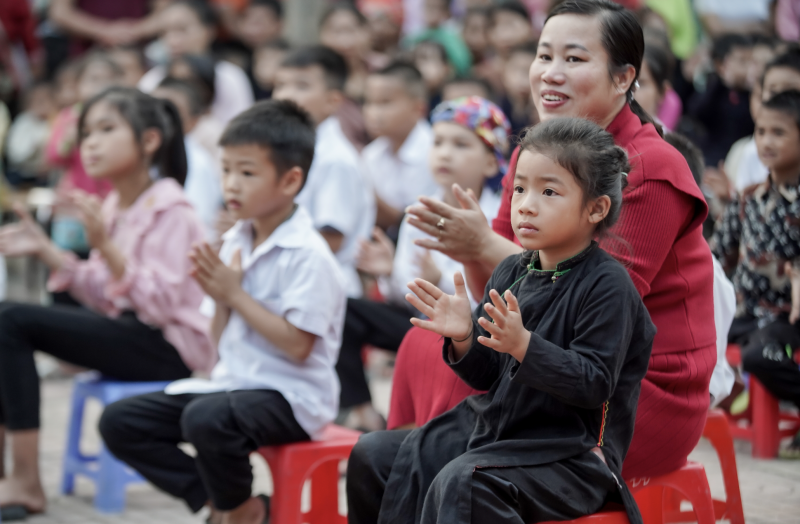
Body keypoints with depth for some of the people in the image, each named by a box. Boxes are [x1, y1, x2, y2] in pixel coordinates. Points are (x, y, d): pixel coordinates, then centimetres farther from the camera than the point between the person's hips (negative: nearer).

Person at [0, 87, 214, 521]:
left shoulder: (169, 211, -13)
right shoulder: (115, 207, 11)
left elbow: (160, 304, -23)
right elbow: (104, 297, 12)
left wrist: (105, 246, -30)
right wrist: (45, 250, 3)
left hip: (168, 347, -9)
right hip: (126, 330, 9)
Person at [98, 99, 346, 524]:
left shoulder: (307, 255, -15)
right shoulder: (236, 242, 8)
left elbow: (297, 346, -21)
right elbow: (222, 341, 13)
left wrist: (236, 294, -17)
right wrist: (219, 297, -7)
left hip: (290, 397, -8)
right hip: (232, 380, 8)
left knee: (205, 418, -37)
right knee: (118, 422, -2)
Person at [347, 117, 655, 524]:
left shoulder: (608, 285, -13)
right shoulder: (511, 273, 8)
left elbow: (594, 384, -20)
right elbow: (487, 376, 12)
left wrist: (523, 345, -30)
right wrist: (464, 339, -10)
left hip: (568, 453, -8)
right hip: (493, 429, 8)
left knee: (462, 482, -33)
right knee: (374, 456, 2)